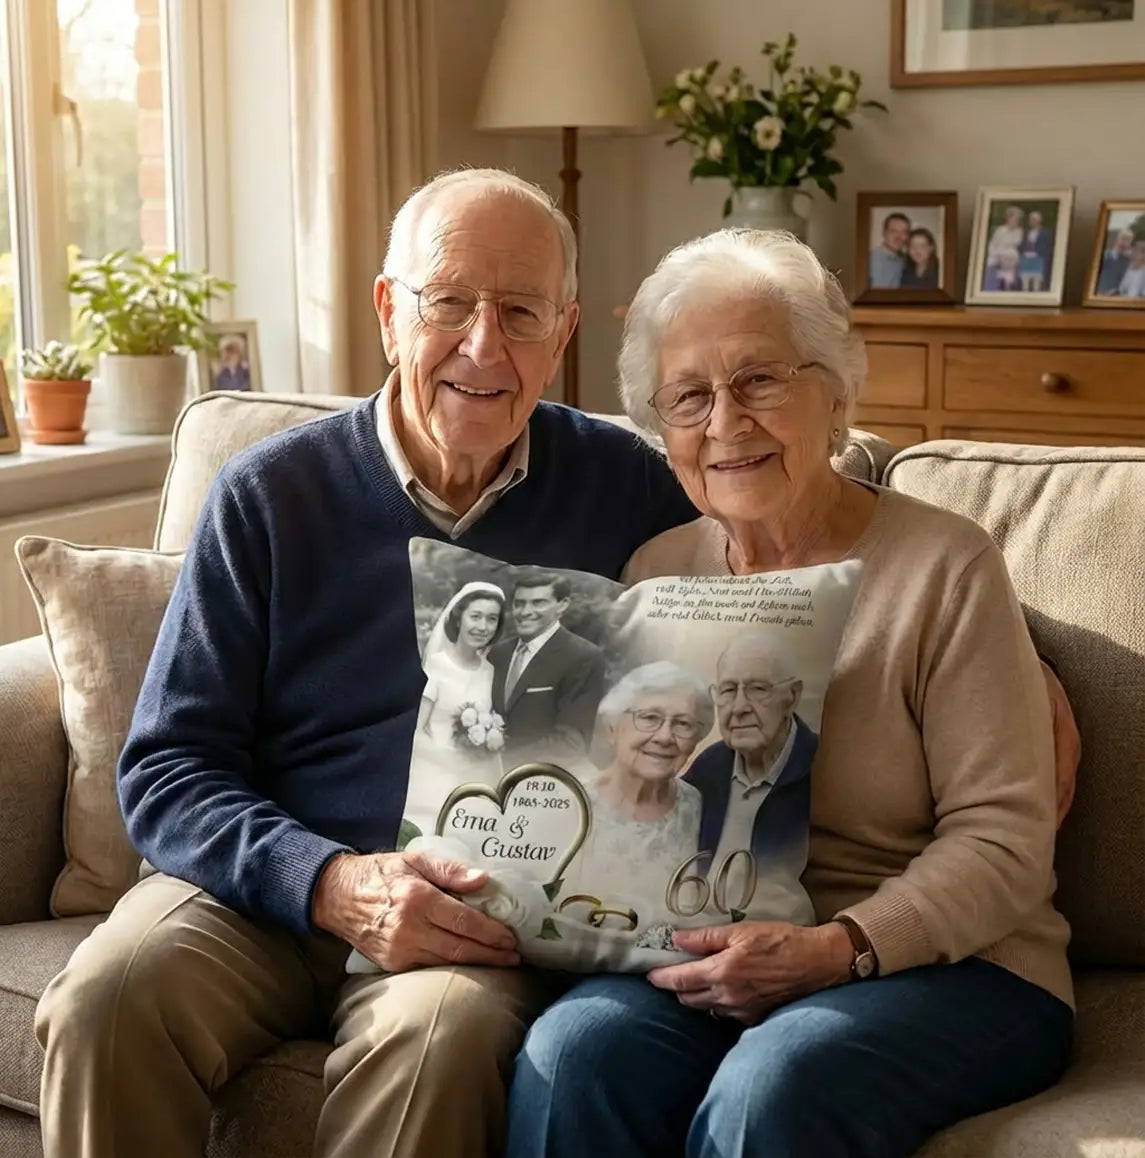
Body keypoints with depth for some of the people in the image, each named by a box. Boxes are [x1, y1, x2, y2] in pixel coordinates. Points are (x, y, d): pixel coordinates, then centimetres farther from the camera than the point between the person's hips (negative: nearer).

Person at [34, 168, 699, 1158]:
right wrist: (330, 884, -17)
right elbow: (167, 769, 0)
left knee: (439, 1036, -34)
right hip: (270, 887, 1)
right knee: (103, 1001, -28)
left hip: (492, 920, 0)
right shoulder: (269, 496, 3)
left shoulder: (629, 490, 5)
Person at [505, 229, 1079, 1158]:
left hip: (947, 962, -3)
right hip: (711, 955, 4)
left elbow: (1002, 842, -9)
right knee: (571, 1053, -28)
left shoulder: (944, 567, -6)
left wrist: (840, 947, -23)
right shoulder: (659, 571, 10)